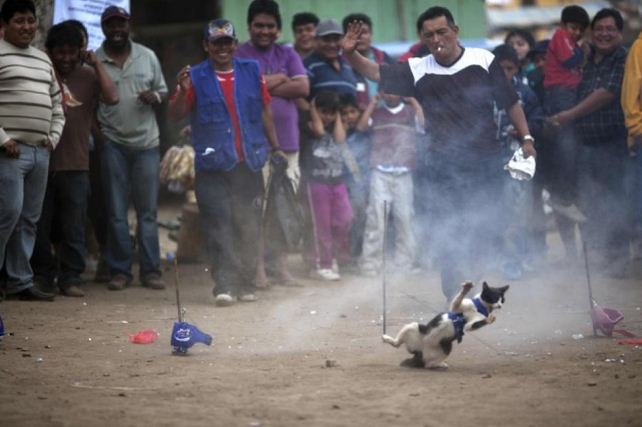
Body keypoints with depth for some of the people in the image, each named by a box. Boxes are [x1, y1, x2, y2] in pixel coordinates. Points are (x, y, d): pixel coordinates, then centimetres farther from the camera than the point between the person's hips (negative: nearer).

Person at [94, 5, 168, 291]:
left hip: (146, 142, 1)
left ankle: (150, 270, 6)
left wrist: (154, 97, -9)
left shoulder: (147, 57, 6)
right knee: (117, 212, 1)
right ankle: (120, 270, 6)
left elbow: (163, 91, 13)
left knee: (147, 212, 3)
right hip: (112, 143, -1)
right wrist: (97, 132, -7)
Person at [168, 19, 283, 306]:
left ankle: (246, 284, 13)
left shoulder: (251, 71, 10)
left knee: (249, 226, 5)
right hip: (213, 165, -3)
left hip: (249, 163, 3)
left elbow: (264, 111, 17)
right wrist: (183, 91, -20)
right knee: (219, 225, -10)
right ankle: (224, 285, -14)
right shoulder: (196, 77, 2)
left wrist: (275, 147, 17)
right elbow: (175, 115, -1)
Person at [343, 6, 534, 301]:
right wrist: (350, 54, -21)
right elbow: (377, 73, -4)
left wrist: (526, 138, 1)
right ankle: (454, 295, 11)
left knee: (483, 227, 3)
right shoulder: (418, 70, 1)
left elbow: (510, 102, 5)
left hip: (485, 162, 0)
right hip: (445, 165, 1)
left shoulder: (483, 61, -1)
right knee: (447, 232, 1)